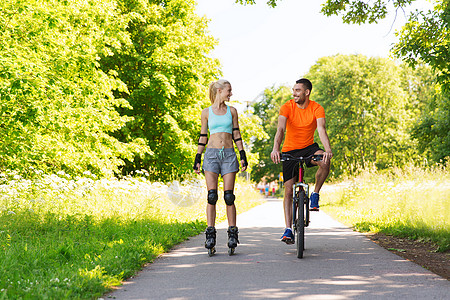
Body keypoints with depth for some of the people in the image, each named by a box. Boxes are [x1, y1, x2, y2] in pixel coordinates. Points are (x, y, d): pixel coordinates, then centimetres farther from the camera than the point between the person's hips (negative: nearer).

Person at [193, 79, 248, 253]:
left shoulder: (232, 111, 11)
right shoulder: (206, 112, 8)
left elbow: (236, 135, 11)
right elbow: (203, 136, 11)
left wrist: (243, 155, 4)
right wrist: (197, 159, 8)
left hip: (229, 154, 1)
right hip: (212, 154, -1)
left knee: (229, 196, -4)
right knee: (212, 196, -8)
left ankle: (233, 234, 2)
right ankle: (210, 234, -6)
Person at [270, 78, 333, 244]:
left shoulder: (317, 109, -12)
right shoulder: (287, 107, -13)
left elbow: (321, 129, -26)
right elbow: (280, 129, -27)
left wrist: (328, 149, -45)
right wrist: (276, 149, -45)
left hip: (309, 147, 0)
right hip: (290, 150, 0)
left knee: (325, 161, -32)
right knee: (288, 189, -5)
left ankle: (315, 195, -9)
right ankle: (288, 229, -1)